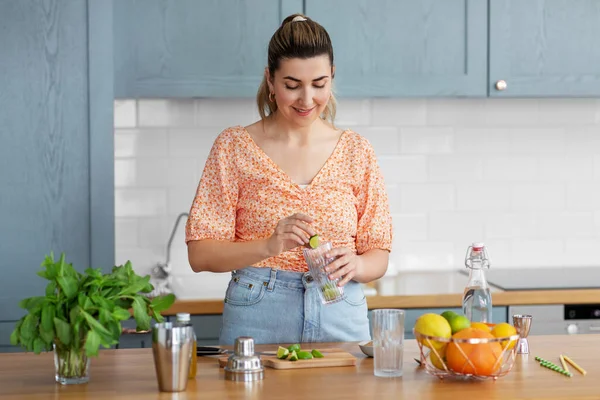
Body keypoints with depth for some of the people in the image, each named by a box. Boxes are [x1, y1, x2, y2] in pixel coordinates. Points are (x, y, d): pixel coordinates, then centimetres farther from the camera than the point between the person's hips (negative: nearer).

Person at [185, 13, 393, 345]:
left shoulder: (357, 152, 5)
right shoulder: (234, 146, -1)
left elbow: (378, 256, 7)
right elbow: (200, 254, -6)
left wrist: (355, 264, -16)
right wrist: (269, 246, -23)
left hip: (341, 320, 2)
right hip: (257, 321, -2)